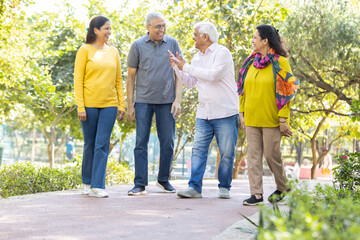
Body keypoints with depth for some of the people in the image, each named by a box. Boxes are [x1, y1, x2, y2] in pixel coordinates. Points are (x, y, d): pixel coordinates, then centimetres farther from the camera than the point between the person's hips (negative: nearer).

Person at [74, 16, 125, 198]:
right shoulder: (85, 50, -1)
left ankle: (98, 186, -4)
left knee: (102, 145, -4)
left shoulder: (113, 52, 11)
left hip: (109, 105, 2)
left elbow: (118, 80, 13)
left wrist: (121, 105, 7)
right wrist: (80, 107, -10)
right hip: (89, 105, -2)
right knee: (90, 144, 6)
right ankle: (87, 183, 22)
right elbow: (78, 79, -4)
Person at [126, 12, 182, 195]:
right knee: (141, 142, -2)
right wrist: (129, 105, 0)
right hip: (143, 101, -1)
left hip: (167, 101, 1)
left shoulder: (172, 44, 4)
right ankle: (140, 184, 2)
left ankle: (163, 180, 20)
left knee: (167, 143, 6)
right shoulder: (138, 46, 1)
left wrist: (177, 100, -4)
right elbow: (131, 77, 4)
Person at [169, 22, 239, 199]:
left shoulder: (222, 53, -8)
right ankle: (195, 187, -4)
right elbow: (190, 83, 20)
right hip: (203, 114, 6)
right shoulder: (197, 57, 15)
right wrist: (177, 67, 6)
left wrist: (186, 67, -16)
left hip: (225, 112, -6)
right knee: (198, 149, -3)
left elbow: (213, 75, -23)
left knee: (227, 153, 1)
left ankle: (224, 187, 12)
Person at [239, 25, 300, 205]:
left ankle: (283, 188, 22)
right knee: (253, 155, 2)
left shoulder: (280, 62, -6)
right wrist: (242, 113, 11)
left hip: (271, 119, -5)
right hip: (251, 119, 6)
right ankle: (256, 194, 4)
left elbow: (285, 92, -9)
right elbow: (243, 90, 16)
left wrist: (283, 119, -13)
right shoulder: (251, 62, 11)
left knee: (271, 154, 0)